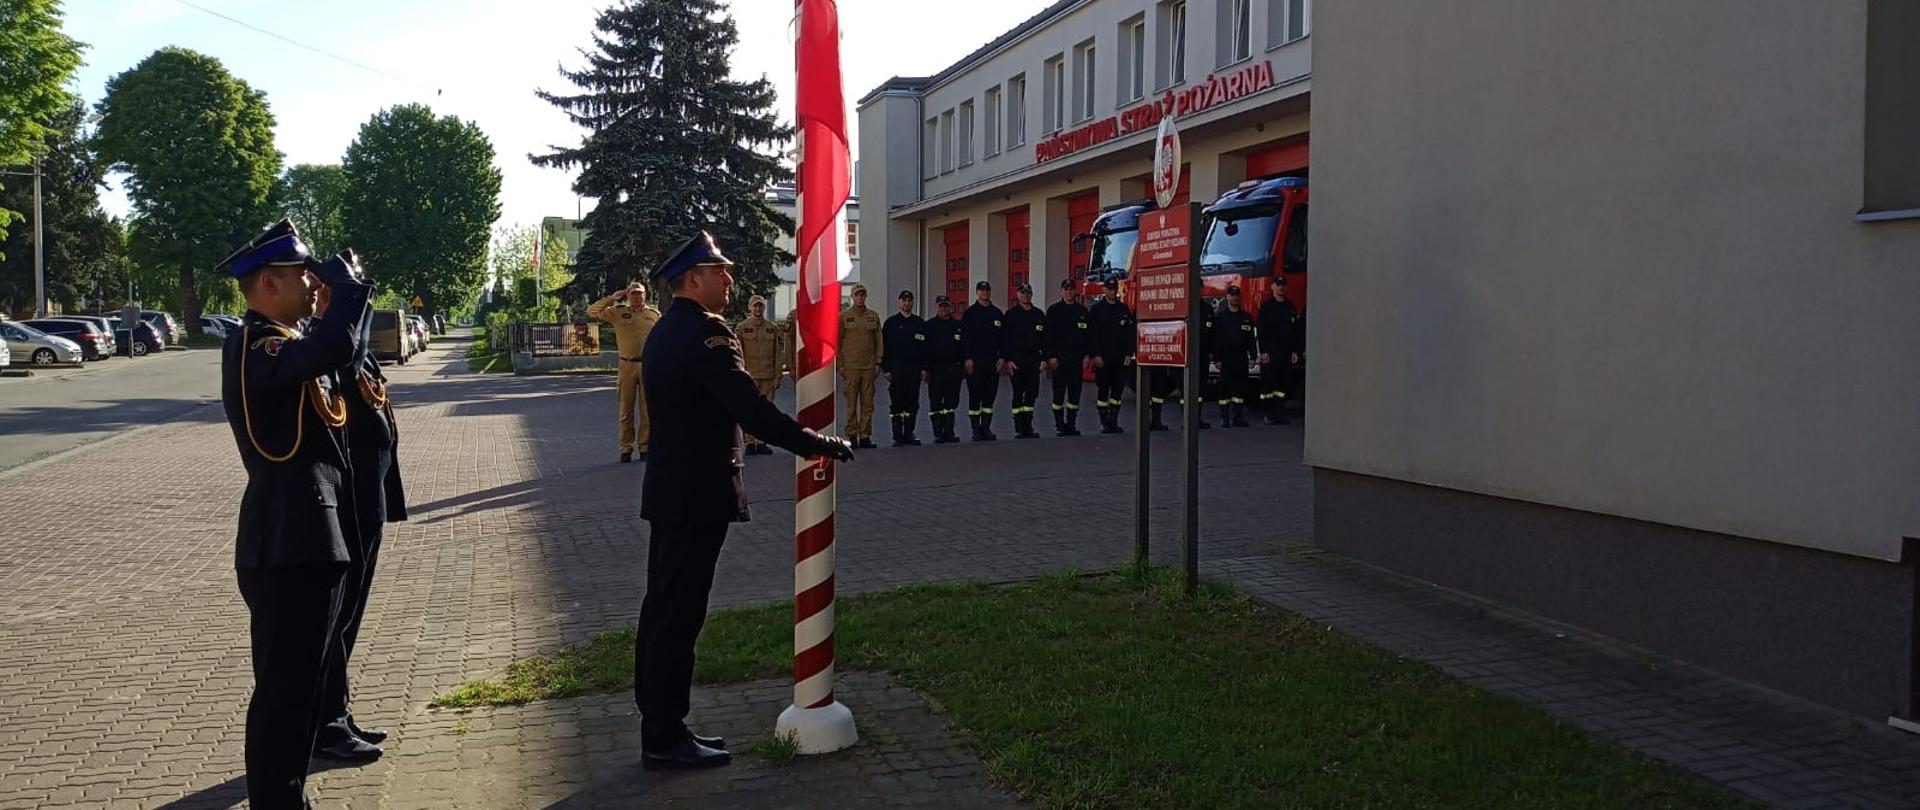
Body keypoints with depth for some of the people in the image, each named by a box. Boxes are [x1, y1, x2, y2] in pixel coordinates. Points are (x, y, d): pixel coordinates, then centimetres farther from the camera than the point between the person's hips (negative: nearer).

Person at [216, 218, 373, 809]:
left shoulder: (285, 340, 14)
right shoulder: (253, 345, -17)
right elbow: (333, 348, -33)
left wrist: (347, 288, 14)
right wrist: (345, 279, -17)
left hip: (309, 537, 11)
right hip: (288, 545, -11)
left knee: (300, 683, 20)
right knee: (284, 690, -2)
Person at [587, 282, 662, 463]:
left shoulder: (655, 315, 7)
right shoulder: (617, 312, 5)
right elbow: (591, 312, 4)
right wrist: (611, 298, 0)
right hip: (627, 366, 0)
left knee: (647, 410, 3)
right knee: (626, 410, 4)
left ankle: (645, 447, 11)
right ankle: (626, 449, 11)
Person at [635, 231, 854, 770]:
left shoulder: (665, 332, 14)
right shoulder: (705, 332, -18)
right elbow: (751, 410, -23)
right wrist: (816, 444, -16)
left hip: (670, 488, 10)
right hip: (697, 495, -10)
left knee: (663, 609, 14)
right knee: (679, 614, -4)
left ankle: (660, 726, 23)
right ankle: (665, 740, 3)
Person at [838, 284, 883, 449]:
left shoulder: (873, 316, 10)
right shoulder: (844, 316, 2)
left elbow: (878, 340, 13)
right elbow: (837, 341, 2)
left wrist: (878, 361, 6)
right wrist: (840, 364, -3)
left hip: (869, 366, 3)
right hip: (850, 367, -3)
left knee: (867, 403, 3)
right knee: (851, 403, -1)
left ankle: (865, 436, 8)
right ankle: (852, 436, 4)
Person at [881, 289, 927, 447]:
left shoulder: (920, 323, 11)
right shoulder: (891, 322, 4)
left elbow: (925, 347, 11)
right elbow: (884, 347, 2)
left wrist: (924, 368, 2)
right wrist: (886, 369, -6)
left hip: (915, 369, 2)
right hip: (896, 370, -2)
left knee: (912, 403, 4)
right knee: (897, 404, -2)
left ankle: (909, 435, 11)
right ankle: (898, 437, 2)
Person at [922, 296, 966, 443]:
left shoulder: (958, 325, 11)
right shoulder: (930, 325, 3)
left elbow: (964, 347, 13)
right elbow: (925, 349, -2)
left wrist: (964, 365, 7)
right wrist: (926, 369, -8)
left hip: (954, 369, 3)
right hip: (936, 369, -2)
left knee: (952, 402, 6)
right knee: (935, 402, -1)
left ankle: (949, 432, 12)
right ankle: (938, 434, 4)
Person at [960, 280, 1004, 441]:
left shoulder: (998, 313, 12)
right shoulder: (970, 313, 1)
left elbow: (1003, 337, 12)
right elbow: (965, 337, -4)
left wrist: (1002, 358, 2)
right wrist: (968, 358, -12)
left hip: (993, 360, 4)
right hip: (975, 361, -4)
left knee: (990, 395, 4)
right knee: (975, 395, -2)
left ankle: (986, 428, 10)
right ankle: (976, 429, 3)